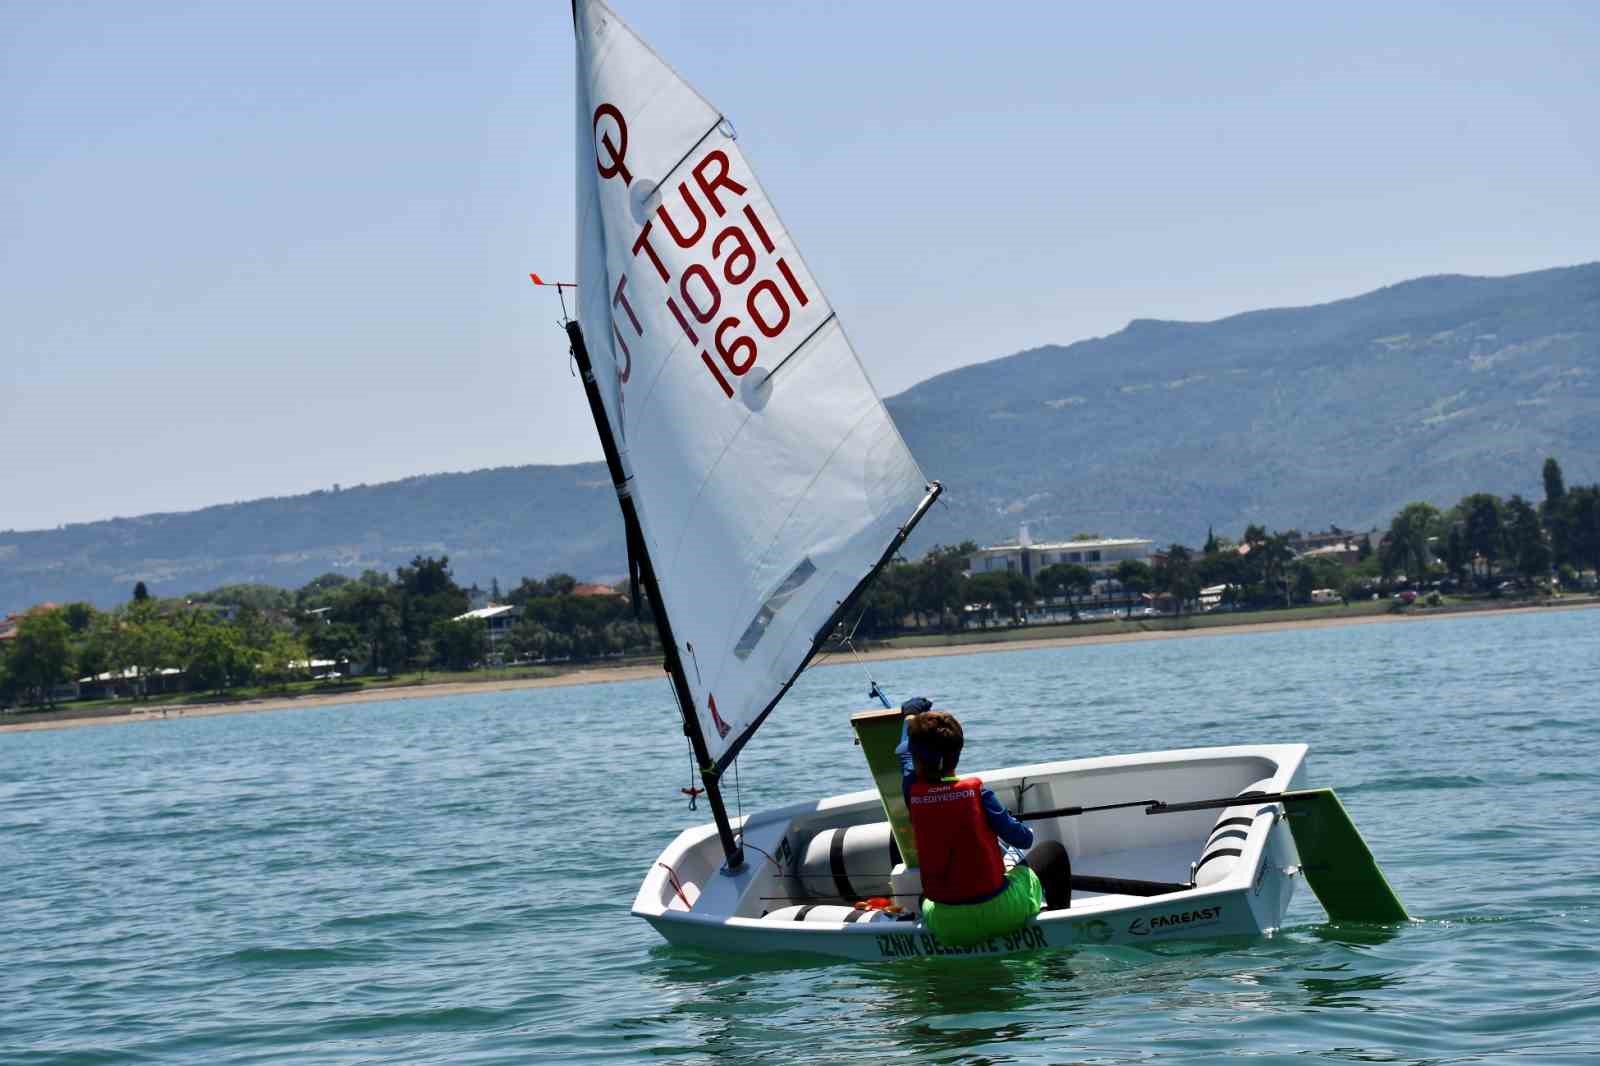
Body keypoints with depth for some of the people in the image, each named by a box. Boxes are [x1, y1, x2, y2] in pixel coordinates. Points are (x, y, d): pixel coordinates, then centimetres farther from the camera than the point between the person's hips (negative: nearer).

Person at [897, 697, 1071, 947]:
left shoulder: (912, 793, -8)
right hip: (1001, 913, -3)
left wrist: (911, 715, 36)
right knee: (1053, 851, 26)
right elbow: (1022, 839, -4)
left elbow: (904, 753, 16)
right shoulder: (975, 791, -14)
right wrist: (1026, 832, 21)